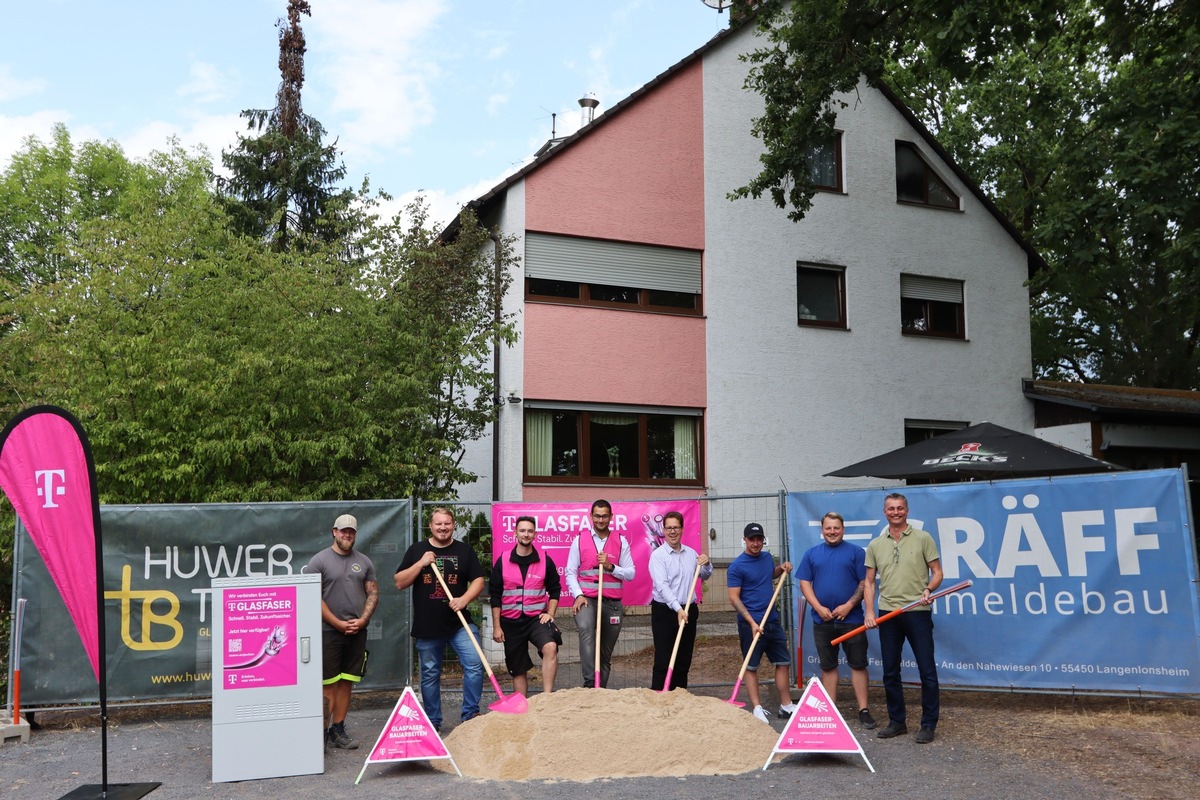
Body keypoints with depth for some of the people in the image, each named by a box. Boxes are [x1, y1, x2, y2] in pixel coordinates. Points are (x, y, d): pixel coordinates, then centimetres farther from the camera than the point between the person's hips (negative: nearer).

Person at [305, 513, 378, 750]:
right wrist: (338, 624, -11)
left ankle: (337, 730, 17)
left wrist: (362, 620, -5)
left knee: (346, 682, 8)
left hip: (357, 632, 4)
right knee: (327, 684, -4)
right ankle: (322, 731, 2)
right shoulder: (319, 561, -2)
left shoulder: (364, 562, 11)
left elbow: (373, 594, 11)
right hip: (328, 632, -4)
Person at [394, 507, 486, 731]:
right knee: (430, 674, 9)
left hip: (459, 622, 0)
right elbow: (399, 583, 2)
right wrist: (421, 564, -10)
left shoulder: (464, 550, 7)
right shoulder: (416, 551, 7)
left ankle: (470, 714, 0)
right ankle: (432, 721, 22)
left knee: (474, 664, -14)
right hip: (426, 626, 1)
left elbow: (478, 580, 4)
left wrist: (464, 599, -14)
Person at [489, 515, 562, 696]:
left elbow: (555, 589, 10)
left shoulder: (545, 560, 1)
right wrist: (496, 626, 1)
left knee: (550, 647, -29)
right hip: (511, 621, 1)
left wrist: (550, 613, -3)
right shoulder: (503, 561, 0)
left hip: (537, 618, -1)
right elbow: (495, 595, 3)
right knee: (518, 670, 8)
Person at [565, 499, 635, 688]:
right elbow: (570, 572, 3)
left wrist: (610, 567, -13)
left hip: (612, 602, 2)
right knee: (585, 630, -32)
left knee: (606, 652, 8)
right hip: (586, 599, -2)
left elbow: (631, 573, 4)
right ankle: (590, 682, -36)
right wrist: (578, 595, -11)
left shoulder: (621, 542, 8)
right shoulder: (580, 540, 6)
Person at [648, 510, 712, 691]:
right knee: (663, 660, -7)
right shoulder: (658, 555, -8)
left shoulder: (691, 553, 10)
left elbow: (704, 576, 25)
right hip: (665, 611, -5)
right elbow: (662, 586, -19)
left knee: (684, 660, 11)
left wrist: (706, 565, 3)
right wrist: (678, 609, -29)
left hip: (688, 611, 6)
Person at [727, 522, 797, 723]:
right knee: (751, 666, 3)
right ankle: (757, 708, 11)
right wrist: (752, 622, -21)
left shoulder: (767, 557, 7)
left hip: (773, 620, 7)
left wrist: (782, 568, 7)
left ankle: (786, 705, 21)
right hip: (750, 623, -7)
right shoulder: (736, 567, -13)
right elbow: (734, 598, -15)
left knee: (783, 662, 10)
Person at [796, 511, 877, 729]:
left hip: (851, 619, -2)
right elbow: (804, 583, 5)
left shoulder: (856, 552, 1)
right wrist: (819, 608, -7)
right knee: (827, 666, 9)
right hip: (822, 620, 3)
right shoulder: (811, 553, 9)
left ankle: (863, 710, 6)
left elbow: (865, 583, -3)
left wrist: (849, 605, -13)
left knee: (858, 664, 0)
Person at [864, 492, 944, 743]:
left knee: (927, 671, -1)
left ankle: (928, 724, 10)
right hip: (888, 614, 4)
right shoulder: (875, 545, 9)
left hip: (918, 612, -3)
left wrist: (928, 589, -19)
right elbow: (869, 581, 10)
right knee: (890, 672, 9)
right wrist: (869, 611, 0)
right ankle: (897, 721, 21)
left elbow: (937, 571, 0)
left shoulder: (922, 538, 0)